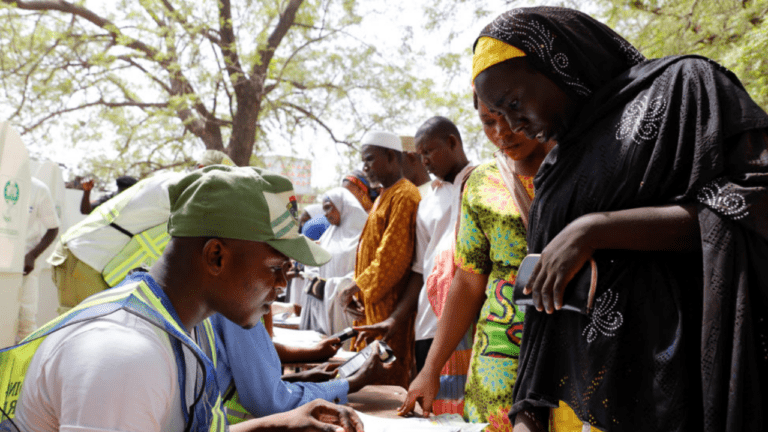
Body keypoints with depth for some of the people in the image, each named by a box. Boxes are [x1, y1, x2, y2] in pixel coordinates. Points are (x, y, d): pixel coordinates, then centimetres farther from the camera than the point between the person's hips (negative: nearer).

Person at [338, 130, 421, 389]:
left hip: (390, 309, -10)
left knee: (390, 383, -6)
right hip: (372, 309, 10)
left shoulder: (404, 196, -11)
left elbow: (392, 256, -19)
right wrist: (357, 294, 9)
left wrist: (353, 289, -13)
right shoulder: (384, 197, 21)